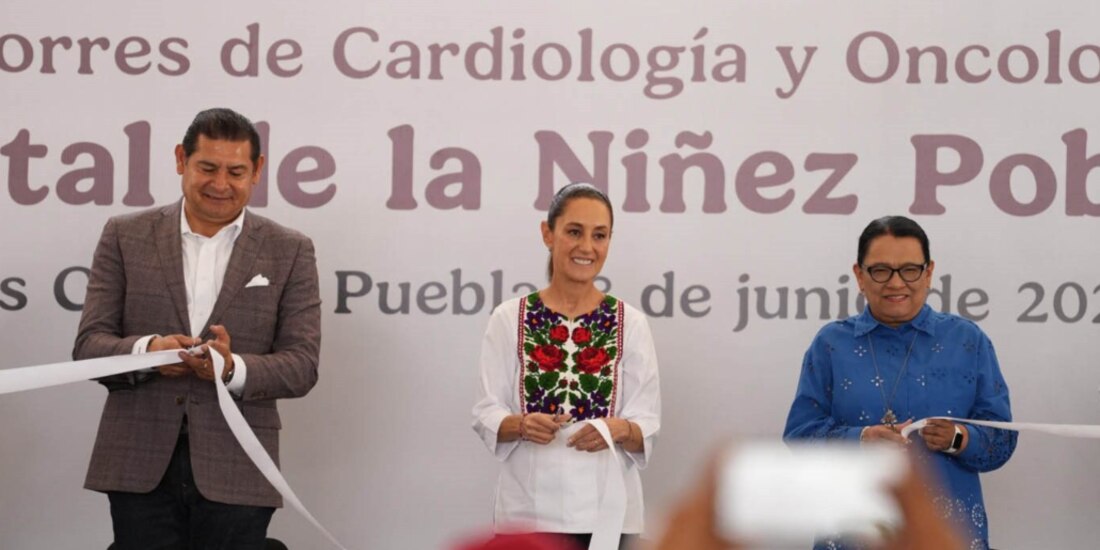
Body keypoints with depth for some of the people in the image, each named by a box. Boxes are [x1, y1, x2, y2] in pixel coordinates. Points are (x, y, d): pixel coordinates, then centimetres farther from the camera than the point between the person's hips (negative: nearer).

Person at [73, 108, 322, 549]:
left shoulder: (290, 252, 6)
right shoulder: (126, 237, 7)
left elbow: (302, 365, 0)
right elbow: (88, 345, 3)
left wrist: (233, 368, -20)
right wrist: (146, 350, -19)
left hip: (236, 474, 0)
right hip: (140, 467, 0)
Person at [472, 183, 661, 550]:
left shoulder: (631, 323, 3)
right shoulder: (509, 319, 2)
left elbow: (647, 425, 2)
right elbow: (486, 415, 1)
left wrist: (619, 429, -20)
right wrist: (522, 424, -20)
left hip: (606, 511, 1)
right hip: (529, 511, 0)